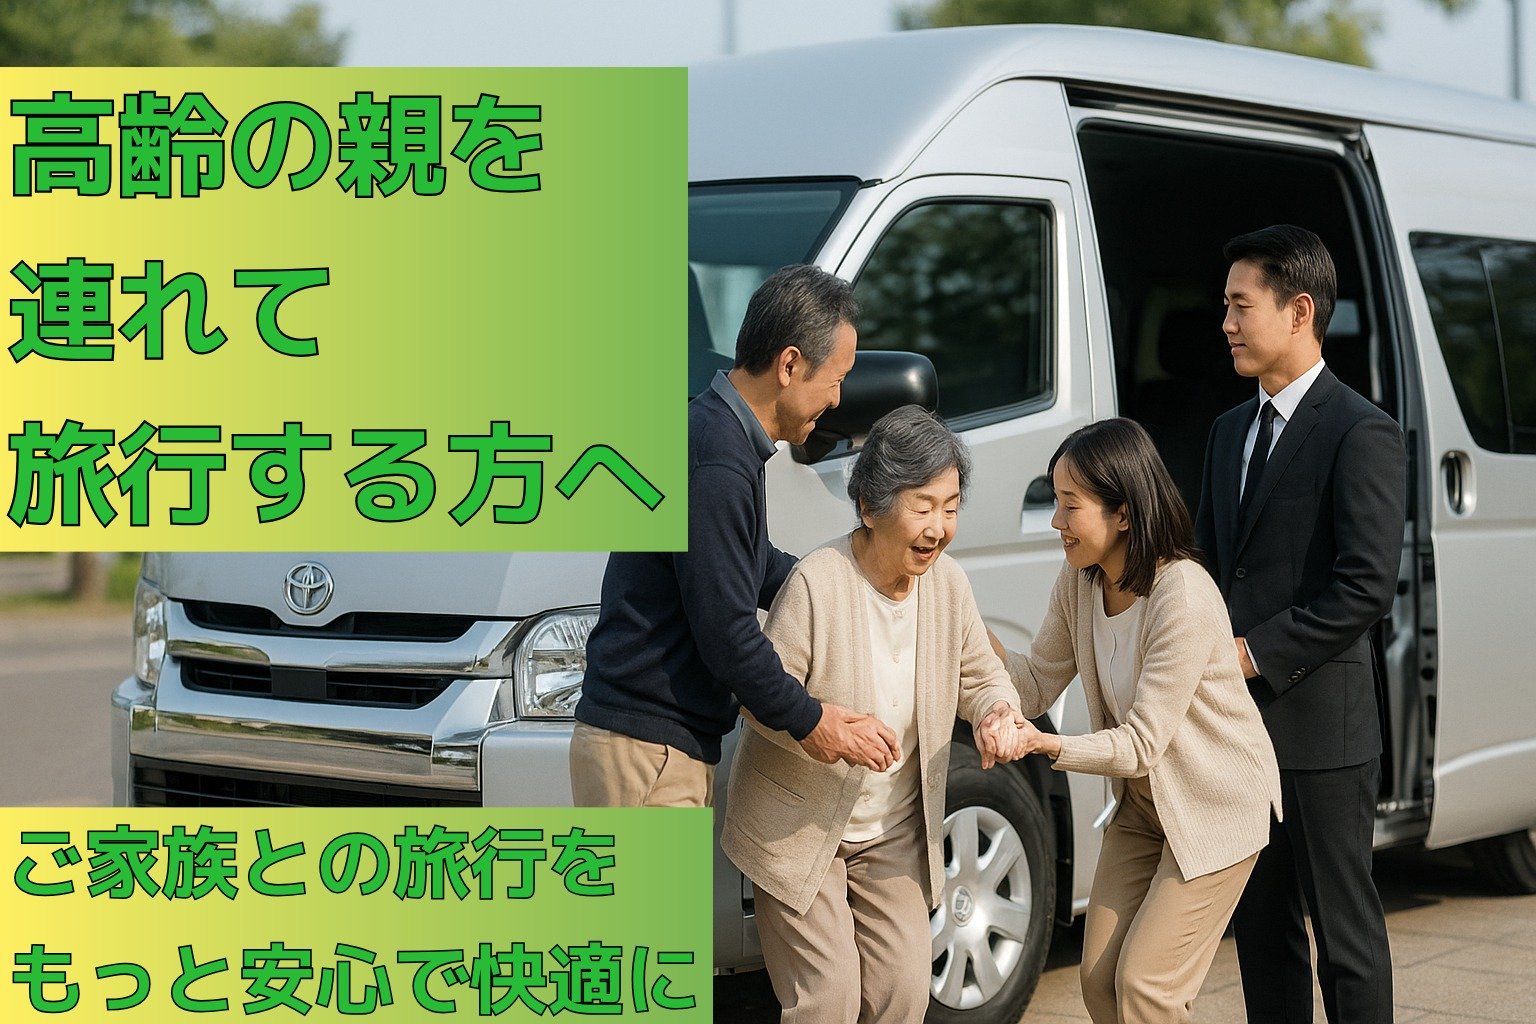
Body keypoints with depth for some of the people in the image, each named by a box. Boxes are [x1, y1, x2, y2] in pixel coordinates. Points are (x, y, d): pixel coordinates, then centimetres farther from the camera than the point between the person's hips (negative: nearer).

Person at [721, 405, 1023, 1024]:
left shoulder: (949, 584, -5)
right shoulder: (817, 584, -23)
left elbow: (980, 676, 6)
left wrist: (996, 712, -18)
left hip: (894, 833, 5)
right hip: (799, 828, -5)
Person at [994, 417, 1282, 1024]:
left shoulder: (1183, 598, -30)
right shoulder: (1080, 583, -6)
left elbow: (1141, 746, -29)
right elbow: (1038, 685, -3)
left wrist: (1046, 745, -44)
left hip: (1215, 810, -7)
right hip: (1142, 804, 8)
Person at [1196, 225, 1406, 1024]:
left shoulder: (1360, 434, -10)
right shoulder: (1231, 431, 15)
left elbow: (1367, 586, -17)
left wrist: (1257, 652, -16)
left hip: (1320, 724, -8)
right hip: (1239, 721, 8)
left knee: (1344, 928, 0)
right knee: (1260, 923, 13)